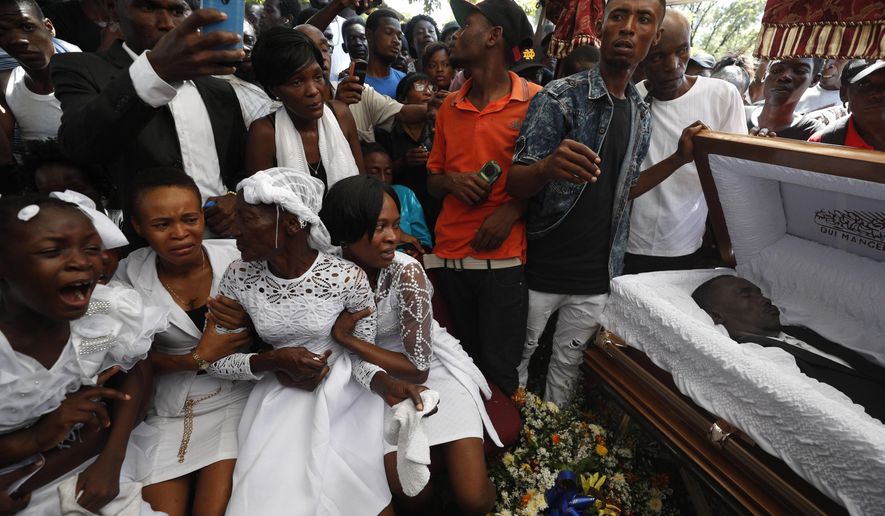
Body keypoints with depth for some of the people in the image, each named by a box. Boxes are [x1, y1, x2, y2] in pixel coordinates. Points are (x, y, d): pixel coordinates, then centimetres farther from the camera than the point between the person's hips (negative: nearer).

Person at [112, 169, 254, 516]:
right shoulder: (130, 276, -8)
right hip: (168, 409, 2)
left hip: (233, 398, -1)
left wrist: (246, 323, -23)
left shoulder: (235, 257, -10)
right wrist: (198, 358, -15)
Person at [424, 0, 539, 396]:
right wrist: (452, 181, -6)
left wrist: (511, 211, -16)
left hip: (504, 256, -4)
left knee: (500, 368, 3)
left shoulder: (534, 101, -3)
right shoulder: (450, 106, 13)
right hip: (450, 255, 5)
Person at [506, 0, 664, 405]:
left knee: (568, 364, 18)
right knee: (518, 355, 13)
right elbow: (515, 183, -18)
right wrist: (548, 167, -38)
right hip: (541, 268, -4)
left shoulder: (642, 116, 6)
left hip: (598, 276, 5)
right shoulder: (558, 97, -10)